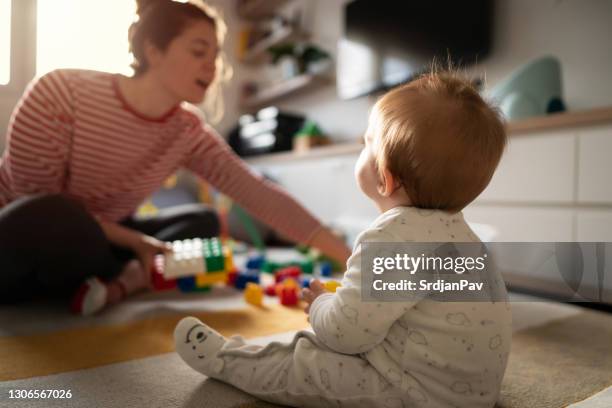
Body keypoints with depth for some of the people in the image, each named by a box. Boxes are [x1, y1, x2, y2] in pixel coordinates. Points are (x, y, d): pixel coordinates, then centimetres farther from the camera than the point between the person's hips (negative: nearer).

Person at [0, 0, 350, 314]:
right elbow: (39, 205, -21)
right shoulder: (61, 93, -24)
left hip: (92, 242, 5)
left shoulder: (189, 131, -12)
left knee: (203, 221, -4)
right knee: (55, 220, -37)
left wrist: (348, 258, -26)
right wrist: (135, 241, -24)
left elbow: (259, 194, -21)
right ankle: (135, 277, -11)